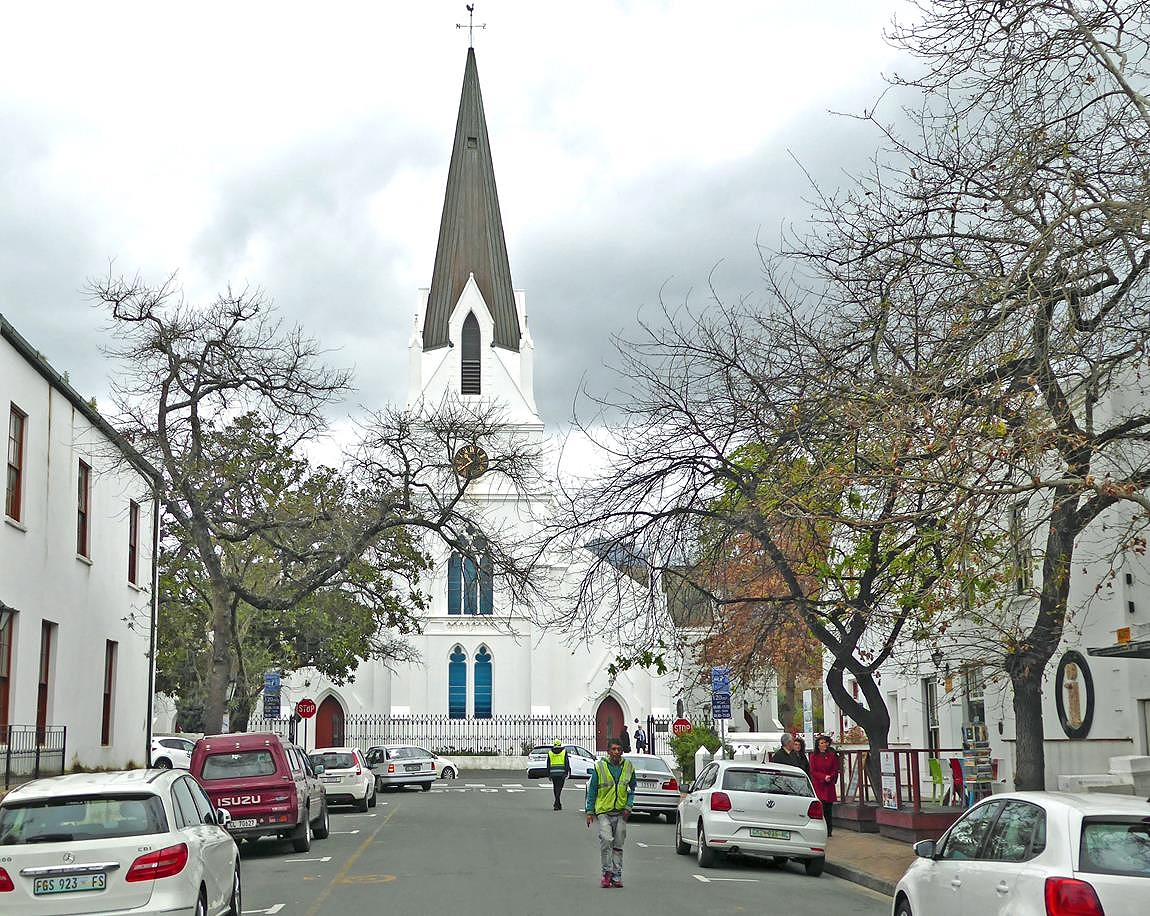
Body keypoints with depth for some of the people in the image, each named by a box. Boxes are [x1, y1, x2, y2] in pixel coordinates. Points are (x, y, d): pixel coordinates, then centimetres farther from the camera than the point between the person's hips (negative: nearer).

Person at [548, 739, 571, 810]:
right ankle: (556, 804, -19)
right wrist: (567, 773, 0)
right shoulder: (564, 752, -1)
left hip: (553, 773, 2)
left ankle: (559, 804, 20)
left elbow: (548, 764, 8)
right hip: (561, 773, -2)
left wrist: (548, 774, 13)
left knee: (556, 789, 13)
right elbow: (567, 763, -3)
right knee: (559, 788, -5)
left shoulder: (550, 753, 5)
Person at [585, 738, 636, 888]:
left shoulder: (628, 767, 4)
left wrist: (628, 807, -2)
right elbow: (592, 790, 3)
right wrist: (590, 811, 0)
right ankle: (607, 872, -6)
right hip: (604, 811, -3)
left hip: (621, 812, 3)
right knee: (606, 840, -19)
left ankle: (617, 876, 15)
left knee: (618, 845, 6)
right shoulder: (600, 767, -4)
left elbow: (632, 790, 13)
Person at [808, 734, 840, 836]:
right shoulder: (814, 756, 4)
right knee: (821, 808, -9)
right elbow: (813, 771, 0)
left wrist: (830, 777, -12)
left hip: (829, 785, 2)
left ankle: (828, 830, 8)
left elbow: (835, 769, 7)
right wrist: (824, 777, -13)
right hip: (818, 786, -2)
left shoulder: (832, 755, 9)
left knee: (828, 808, 2)